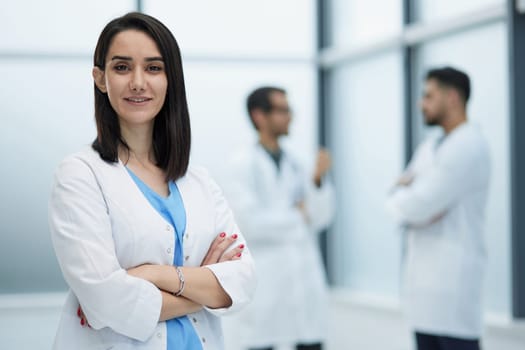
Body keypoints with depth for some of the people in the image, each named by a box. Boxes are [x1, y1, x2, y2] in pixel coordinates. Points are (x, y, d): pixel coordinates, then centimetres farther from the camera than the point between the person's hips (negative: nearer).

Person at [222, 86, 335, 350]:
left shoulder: (294, 164, 12)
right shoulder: (242, 164, -6)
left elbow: (320, 218, 7)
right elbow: (248, 221, -16)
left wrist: (318, 179, -9)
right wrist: (297, 216, -4)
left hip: (305, 278, 6)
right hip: (263, 283, -6)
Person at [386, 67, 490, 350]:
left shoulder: (468, 145, -13)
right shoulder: (430, 147, 17)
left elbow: (417, 206, -19)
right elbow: (401, 202, 13)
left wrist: (399, 197, 3)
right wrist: (413, 199, -9)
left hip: (453, 276, -9)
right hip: (424, 274, 9)